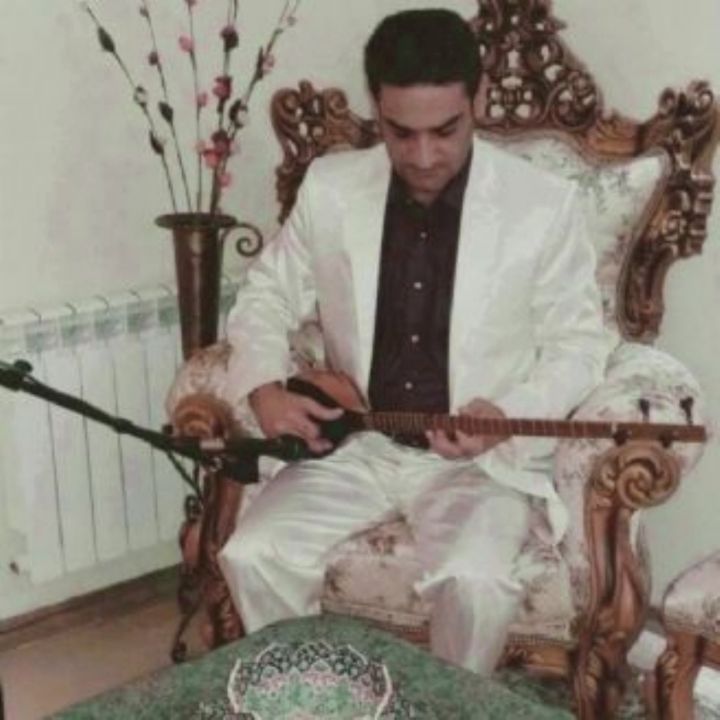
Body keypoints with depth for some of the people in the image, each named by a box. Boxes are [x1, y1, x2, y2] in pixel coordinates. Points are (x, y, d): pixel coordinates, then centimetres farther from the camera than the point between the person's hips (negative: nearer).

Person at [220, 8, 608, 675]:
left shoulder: (543, 205, -12)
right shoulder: (329, 188, -4)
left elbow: (576, 345, -4)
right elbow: (267, 294, 9)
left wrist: (509, 415, -23)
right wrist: (265, 388, -11)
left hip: (480, 457, -3)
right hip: (352, 442, 3)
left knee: (476, 581, -30)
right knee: (252, 556, -18)